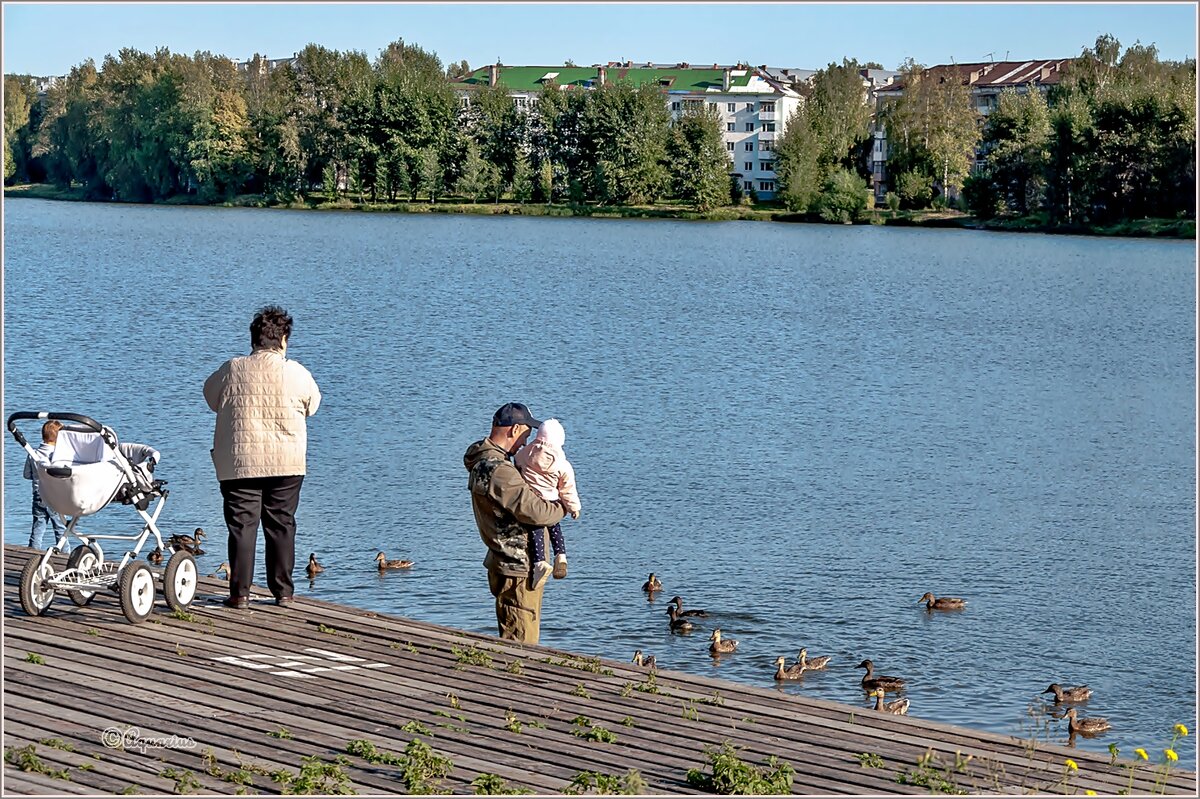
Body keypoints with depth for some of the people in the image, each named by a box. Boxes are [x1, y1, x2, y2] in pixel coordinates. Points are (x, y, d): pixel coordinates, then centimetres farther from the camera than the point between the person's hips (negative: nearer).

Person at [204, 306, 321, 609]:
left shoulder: (232, 370, -5)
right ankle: (283, 592, 12)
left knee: (242, 525, 4)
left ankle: (240, 592, 2)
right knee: (282, 526, 9)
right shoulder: (297, 373, -5)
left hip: (239, 462, 0)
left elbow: (210, 394, 13)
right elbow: (312, 405, 11)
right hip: (286, 464, 0)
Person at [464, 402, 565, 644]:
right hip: (518, 569, -11)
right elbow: (535, 512, -27)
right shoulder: (498, 470, -23)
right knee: (521, 643, -6)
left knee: (511, 641, 19)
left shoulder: (484, 462, 10)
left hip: (506, 563, 11)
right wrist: (563, 506, -7)